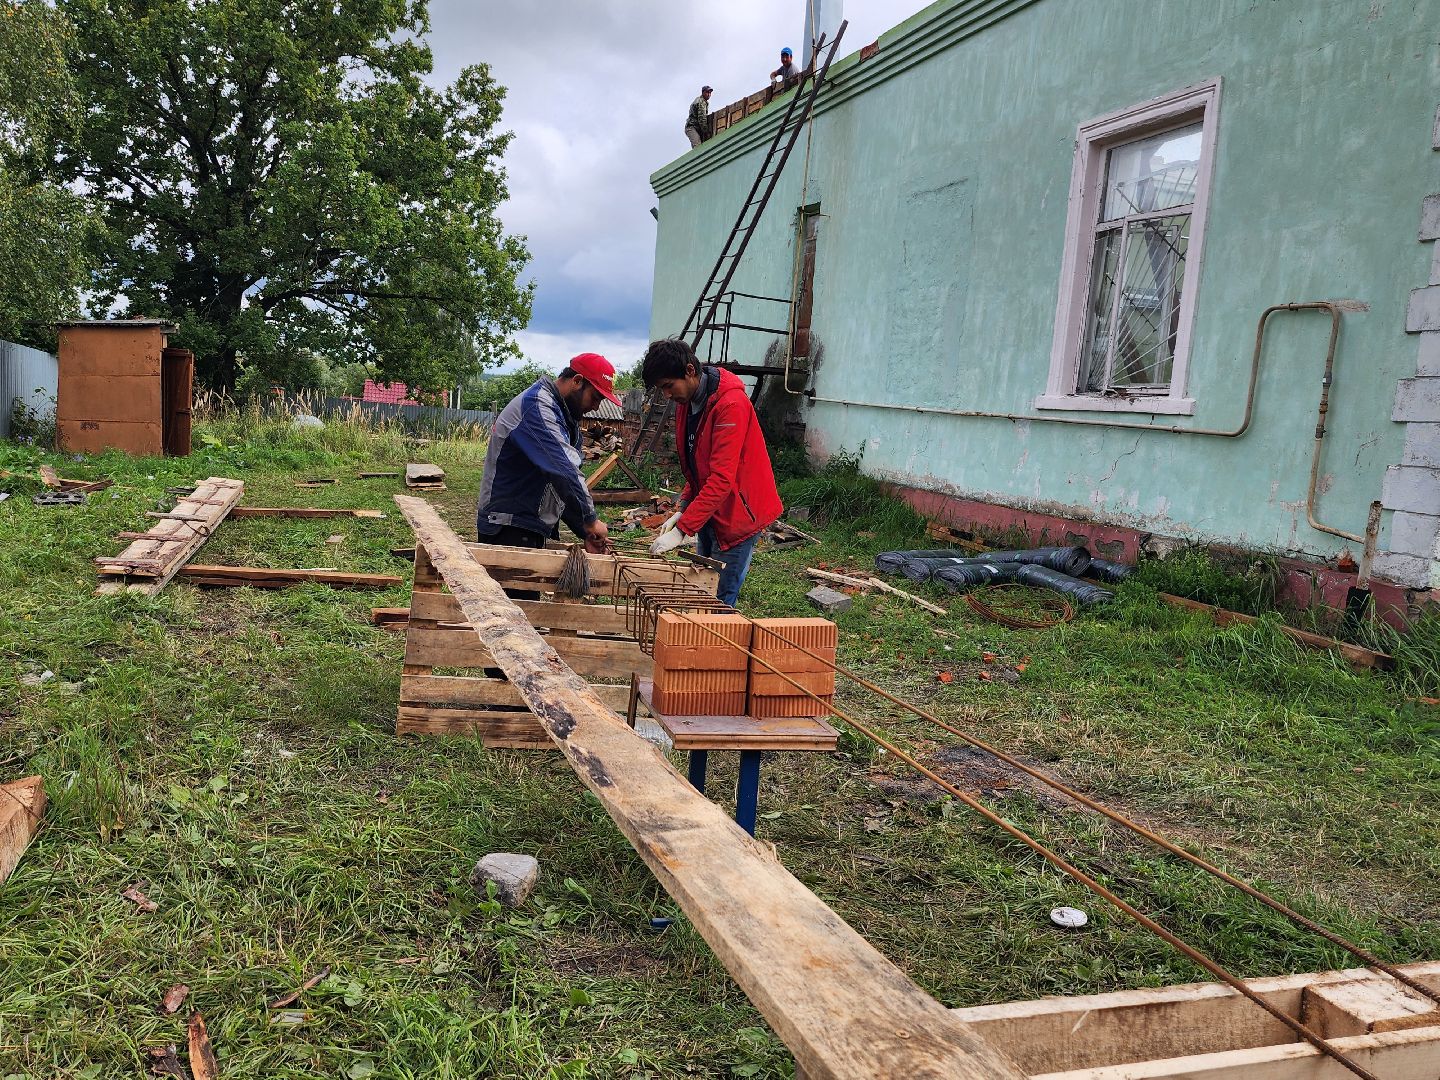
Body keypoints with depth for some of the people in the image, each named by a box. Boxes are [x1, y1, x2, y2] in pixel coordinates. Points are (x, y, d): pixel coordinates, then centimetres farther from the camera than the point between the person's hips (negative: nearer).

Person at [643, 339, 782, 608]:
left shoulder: (731, 404, -22)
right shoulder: (687, 403, 7)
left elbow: (722, 478, -28)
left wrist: (682, 530, -29)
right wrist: (682, 511, 4)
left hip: (737, 515, -9)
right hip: (708, 513, 9)